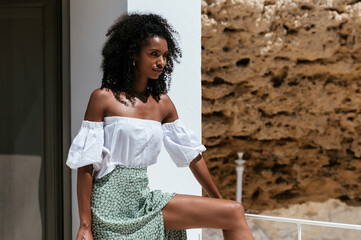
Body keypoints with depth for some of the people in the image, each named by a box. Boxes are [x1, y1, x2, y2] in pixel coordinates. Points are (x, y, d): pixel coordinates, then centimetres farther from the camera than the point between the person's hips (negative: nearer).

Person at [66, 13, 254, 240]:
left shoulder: (162, 103, 10)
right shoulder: (104, 98, -5)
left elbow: (192, 155, 16)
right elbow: (86, 166, -7)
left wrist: (219, 201, 20)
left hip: (144, 201, 6)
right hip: (111, 202, -5)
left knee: (234, 213, -6)